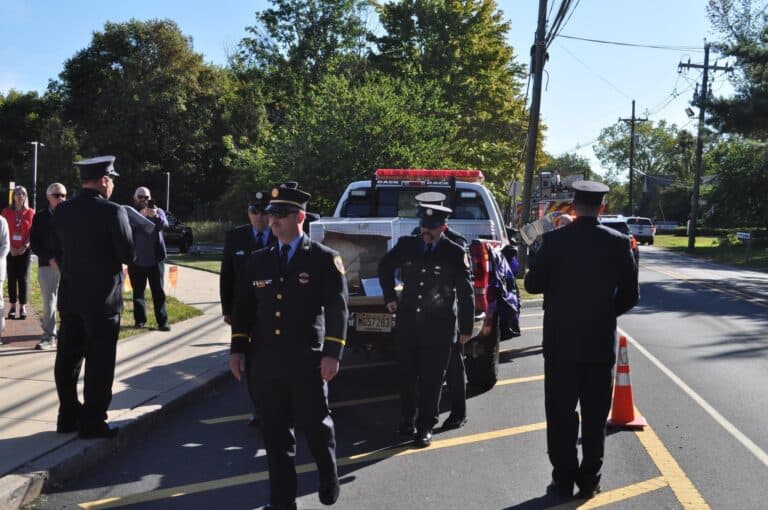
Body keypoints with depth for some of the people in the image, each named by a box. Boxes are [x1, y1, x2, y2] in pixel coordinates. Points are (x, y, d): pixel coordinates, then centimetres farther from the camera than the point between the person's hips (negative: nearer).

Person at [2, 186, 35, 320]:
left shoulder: (30, 213, 3)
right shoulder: (7, 212, 5)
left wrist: (25, 246, -10)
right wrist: (10, 247, -9)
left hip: (25, 250, -1)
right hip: (11, 250, 1)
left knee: (23, 278, -1)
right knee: (12, 277, 1)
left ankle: (23, 307, 3)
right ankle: (13, 306, 5)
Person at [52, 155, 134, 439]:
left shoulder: (62, 211, 3)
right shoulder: (113, 212, -15)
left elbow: (56, 252, 9)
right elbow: (128, 255, -13)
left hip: (70, 296, 6)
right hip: (103, 298, -6)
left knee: (68, 358, 13)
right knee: (99, 362, 2)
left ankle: (68, 417, 22)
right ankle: (92, 422, 5)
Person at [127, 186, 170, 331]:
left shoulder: (158, 211, 3)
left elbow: (164, 224, -17)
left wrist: (155, 216, -39)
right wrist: (140, 216, -29)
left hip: (155, 259, -1)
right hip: (136, 261, 1)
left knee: (158, 292, -1)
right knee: (138, 292, 8)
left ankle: (162, 321, -1)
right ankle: (140, 320, 16)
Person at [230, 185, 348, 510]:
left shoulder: (324, 259, -1)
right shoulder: (258, 260, 11)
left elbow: (337, 309, -5)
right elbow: (243, 307, 13)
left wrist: (332, 354, -12)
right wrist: (238, 349, 5)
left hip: (306, 362, -3)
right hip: (265, 363, 4)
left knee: (316, 425, 8)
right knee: (275, 433, 8)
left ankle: (328, 480, 36)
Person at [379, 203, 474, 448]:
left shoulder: (455, 253, -5)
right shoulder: (406, 245, 4)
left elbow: (466, 293, 0)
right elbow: (385, 266, 22)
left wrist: (466, 328, 0)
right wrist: (390, 297, 15)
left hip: (439, 327, -3)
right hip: (407, 322, 3)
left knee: (431, 379, 1)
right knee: (407, 375, 12)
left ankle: (425, 427, 12)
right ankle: (407, 419, 28)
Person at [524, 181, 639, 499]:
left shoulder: (554, 240, -9)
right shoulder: (619, 243, -5)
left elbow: (532, 284, -3)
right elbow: (630, 295, -1)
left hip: (561, 341, -1)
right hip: (601, 342, 1)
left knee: (560, 414, 8)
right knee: (594, 416, 10)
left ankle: (563, 480, 12)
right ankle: (589, 481, 16)